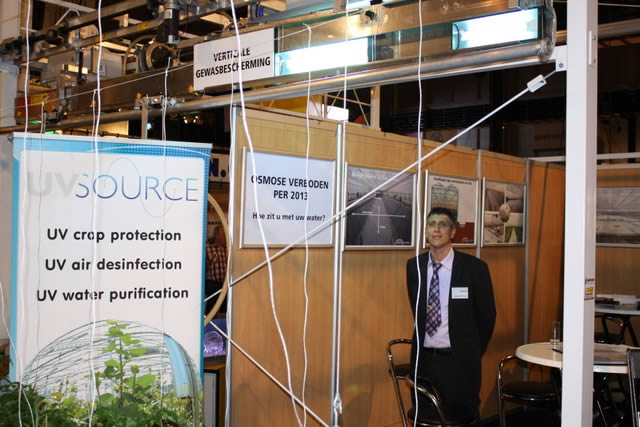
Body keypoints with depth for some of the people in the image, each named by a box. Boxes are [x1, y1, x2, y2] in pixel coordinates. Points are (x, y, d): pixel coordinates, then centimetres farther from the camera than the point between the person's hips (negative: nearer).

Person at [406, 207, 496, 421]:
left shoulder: (474, 267, -8)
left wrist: (472, 353, 9)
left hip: (459, 362, -3)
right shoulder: (414, 265, 3)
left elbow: (487, 316, 1)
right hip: (424, 360, 3)